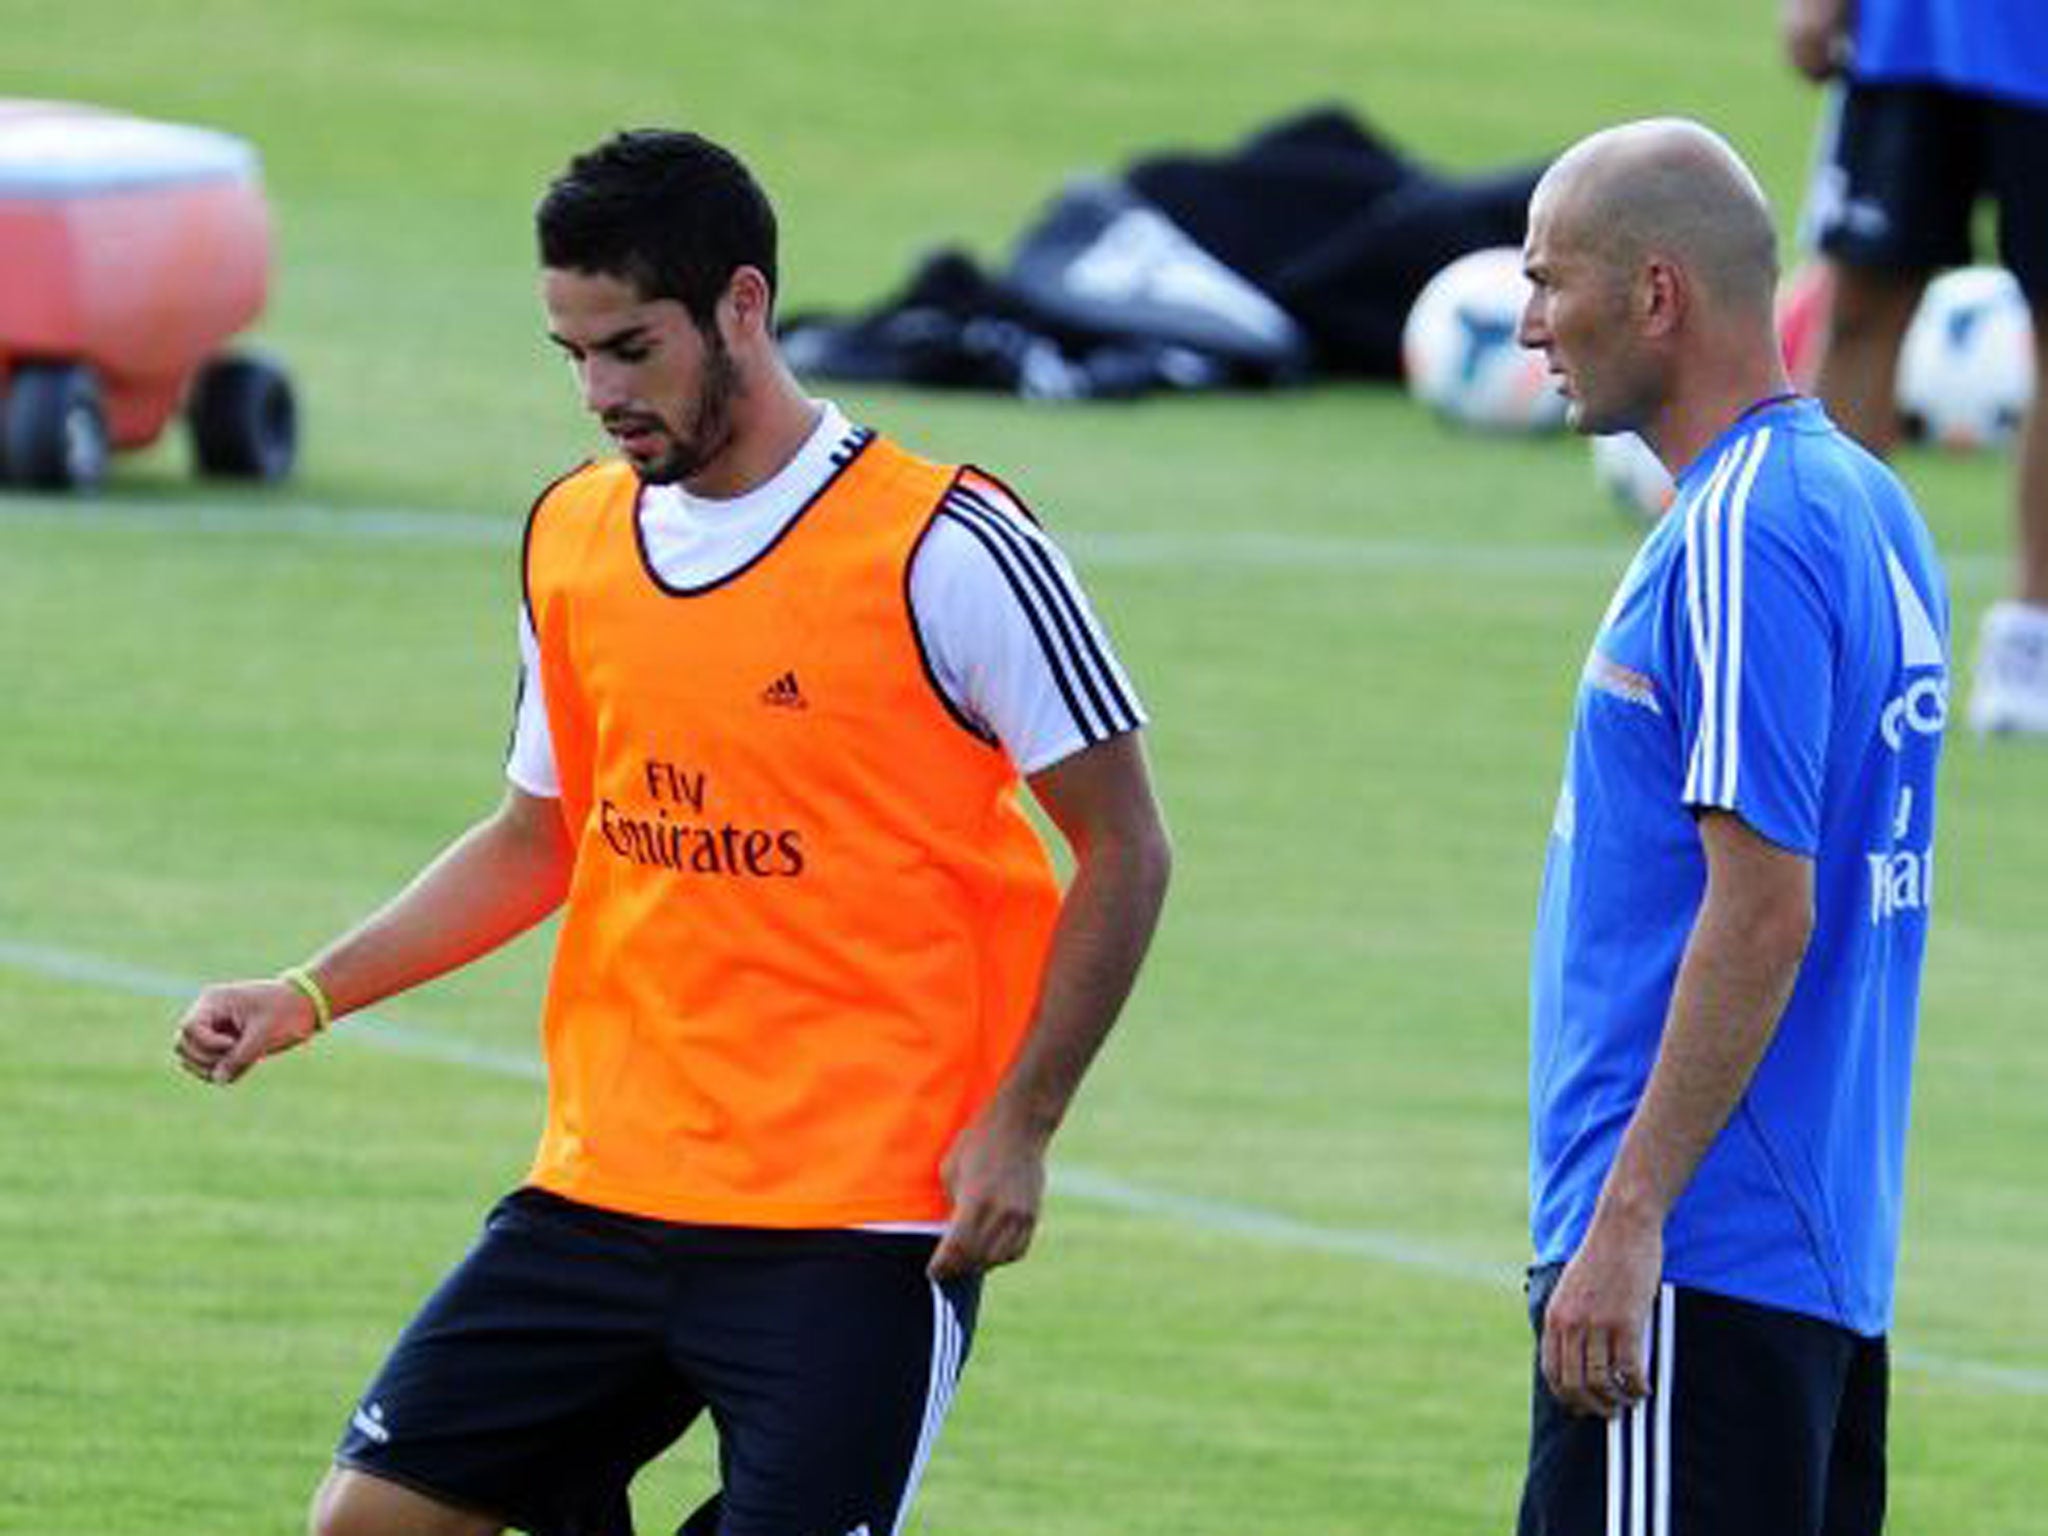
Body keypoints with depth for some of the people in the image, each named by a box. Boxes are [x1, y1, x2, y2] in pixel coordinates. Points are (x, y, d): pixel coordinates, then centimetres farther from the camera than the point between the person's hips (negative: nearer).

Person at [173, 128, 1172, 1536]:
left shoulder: (945, 549, -10)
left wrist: (1017, 1128, -12)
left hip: (859, 1231, -6)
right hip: (602, 1193, 6)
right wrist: (310, 997, 10)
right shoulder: (572, 539, 9)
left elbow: (1124, 849, -5)